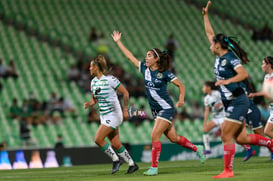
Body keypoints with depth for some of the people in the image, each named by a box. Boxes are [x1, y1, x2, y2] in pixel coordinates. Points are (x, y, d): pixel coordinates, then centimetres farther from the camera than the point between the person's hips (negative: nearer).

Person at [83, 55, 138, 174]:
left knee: (98, 139, -16)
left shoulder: (110, 79, -15)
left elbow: (125, 93, -9)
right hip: (104, 116, 8)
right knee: (115, 144, 6)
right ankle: (132, 164, 16)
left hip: (113, 114, -8)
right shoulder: (93, 81, 8)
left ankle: (115, 160, -1)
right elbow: (94, 99, 19)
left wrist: (125, 110, -10)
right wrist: (89, 103, -3)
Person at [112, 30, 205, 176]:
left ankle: (154, 167, -8)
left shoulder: (164, 73, -12)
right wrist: (118, 42, 7)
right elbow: (129, 56, 8)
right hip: (155, 110, 7)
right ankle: (197, 149, 31)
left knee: (155, 136, -14)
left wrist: (181, 100, -19)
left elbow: (181, 85, -5)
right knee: (173, 138, 12)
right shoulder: (144, 68, 4)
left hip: (166, 109, -7)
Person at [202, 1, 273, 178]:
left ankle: (228, 170, -2)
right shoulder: (220, 57, 10)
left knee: (226, 136, -8)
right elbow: (210, 33, 22)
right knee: (240, 138, 7)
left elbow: (244, 74, -28)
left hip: (238, 102, -9)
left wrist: (227, 81, -38)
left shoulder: (230, 58, -14)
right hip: (231, 103, 9)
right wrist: (205, 15, 22)